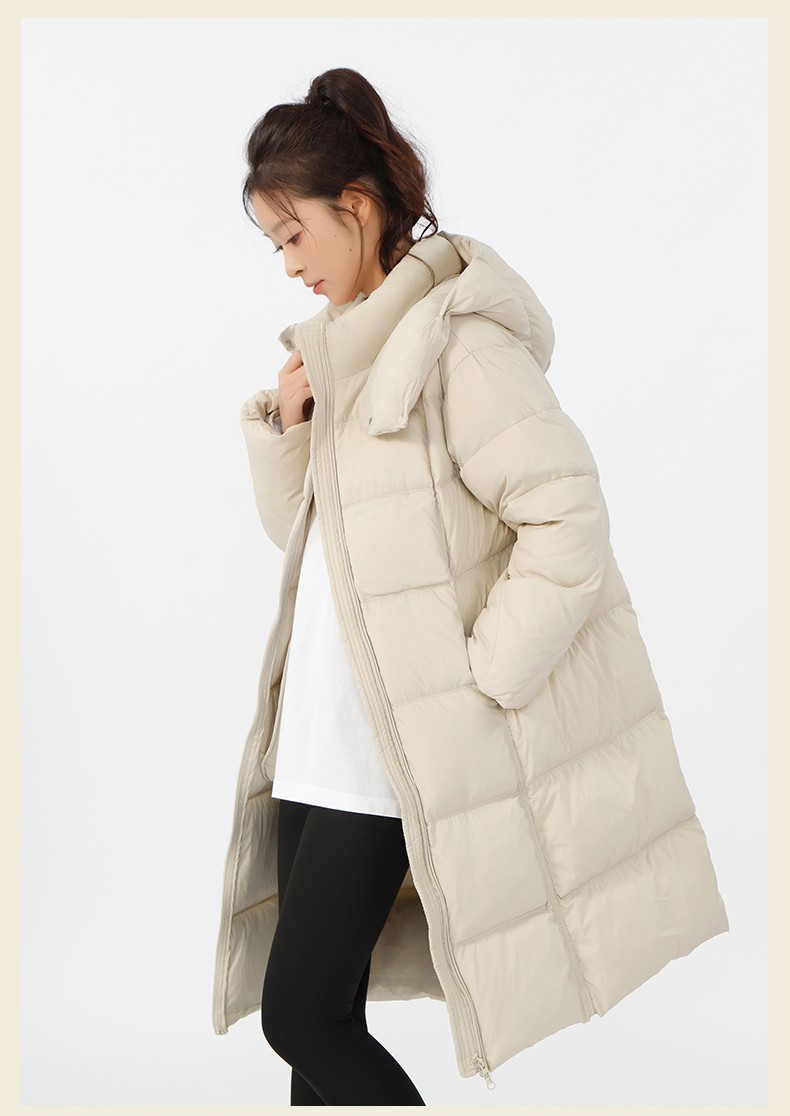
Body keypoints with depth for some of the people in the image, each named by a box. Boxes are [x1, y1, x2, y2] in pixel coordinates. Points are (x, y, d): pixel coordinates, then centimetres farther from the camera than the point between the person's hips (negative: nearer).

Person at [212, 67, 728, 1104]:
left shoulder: (454, 339, -14)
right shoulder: (345, 344, 14)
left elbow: (569, 514, -20)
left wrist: (479, 676, -17)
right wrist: (286, 424, 0)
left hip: (393, 750, -8)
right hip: (315, 737, 8)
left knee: (302, 1014, -3)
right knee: (318, 1011, 13)